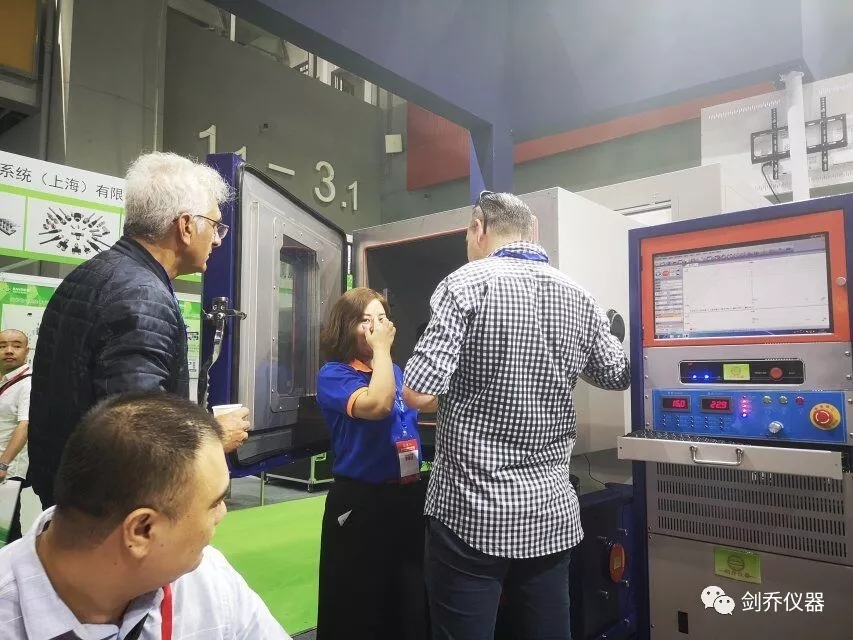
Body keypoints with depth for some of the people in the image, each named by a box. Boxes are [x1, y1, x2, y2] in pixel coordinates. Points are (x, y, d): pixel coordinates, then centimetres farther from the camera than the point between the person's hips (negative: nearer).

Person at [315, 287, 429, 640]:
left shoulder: (395, 370, 8)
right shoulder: (333, 374, -10)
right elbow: (376, 405, -27)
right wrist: (381, 349, -19)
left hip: (407, 494, 6)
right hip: (361, 501, -6)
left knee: (411, 599, 19)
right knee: (361, 606, 9)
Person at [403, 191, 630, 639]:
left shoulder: (468, 283, -13)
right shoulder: (580, 299, 3)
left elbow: (418, 395, -19)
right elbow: (618, 376, 18)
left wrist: (457, 402, 3)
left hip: (472, 512, -5)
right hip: (551, 512, 6)